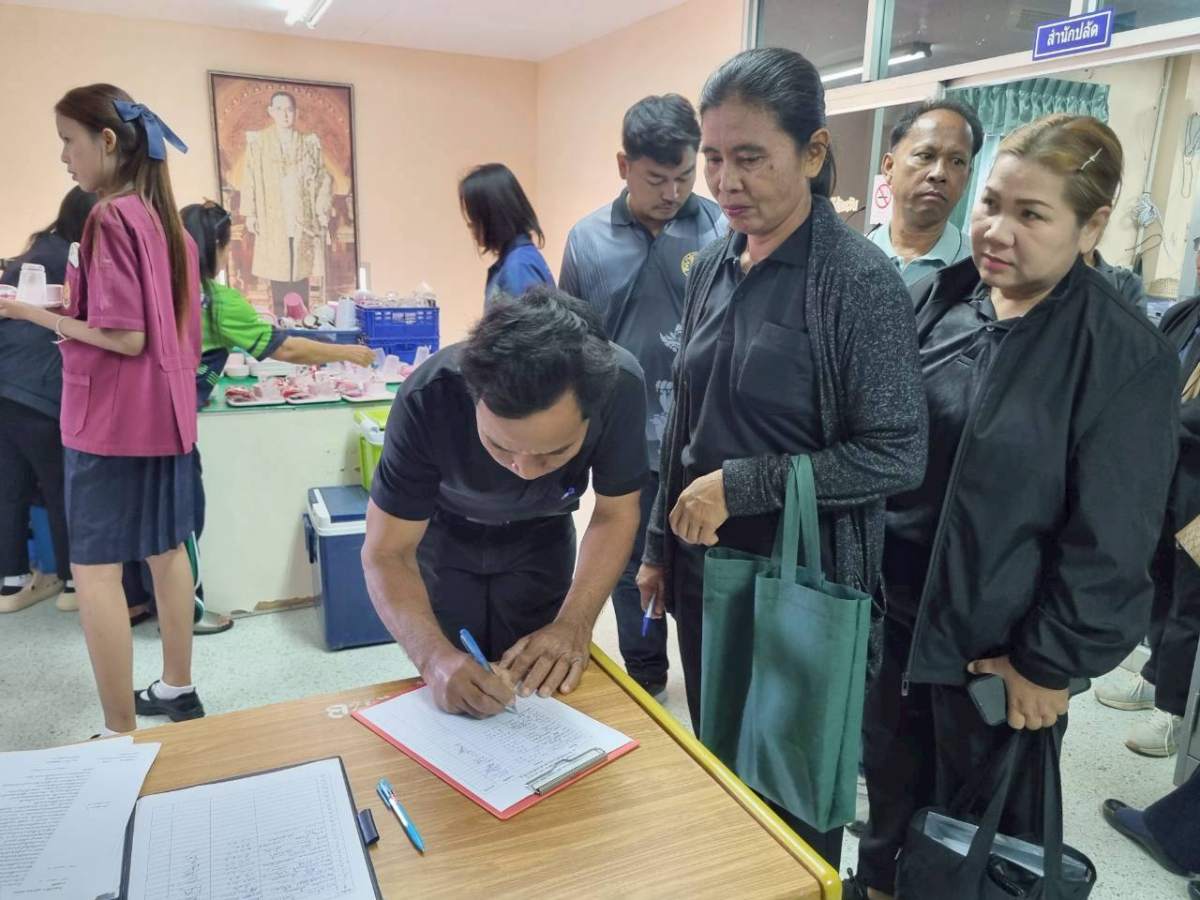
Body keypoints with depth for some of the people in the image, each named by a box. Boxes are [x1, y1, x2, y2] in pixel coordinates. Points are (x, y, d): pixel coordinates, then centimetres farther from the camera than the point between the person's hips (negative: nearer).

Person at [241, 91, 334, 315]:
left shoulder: (310, 143, 10)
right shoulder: (258, 141, 6)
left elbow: (324, 178, 9)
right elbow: (250, 178, 4)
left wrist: (323, 211, 0)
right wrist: (250, 213, -3)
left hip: (303, 220, 1)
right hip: (273, 221, -1)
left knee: (300, 274, 0)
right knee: (277, 274, -1)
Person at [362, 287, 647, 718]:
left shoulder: (619, 386, -34)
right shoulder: (429, 399, -37)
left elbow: (615, 515, -18)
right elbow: (386, 553, -30)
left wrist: (574, 625, -32)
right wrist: (434, 658, -47)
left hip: (542, 539, 1)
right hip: (444, 535, -1)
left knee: (534, 691, 14)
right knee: (451, 700, 12)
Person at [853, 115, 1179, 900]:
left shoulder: (1128, 355, -16)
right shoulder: (937, 298, -2)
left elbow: (1108, 540, -14)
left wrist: (1051, 662, -11)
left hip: (998, 647, -4)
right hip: (892, 613, 4)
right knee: (889, 794, 24)